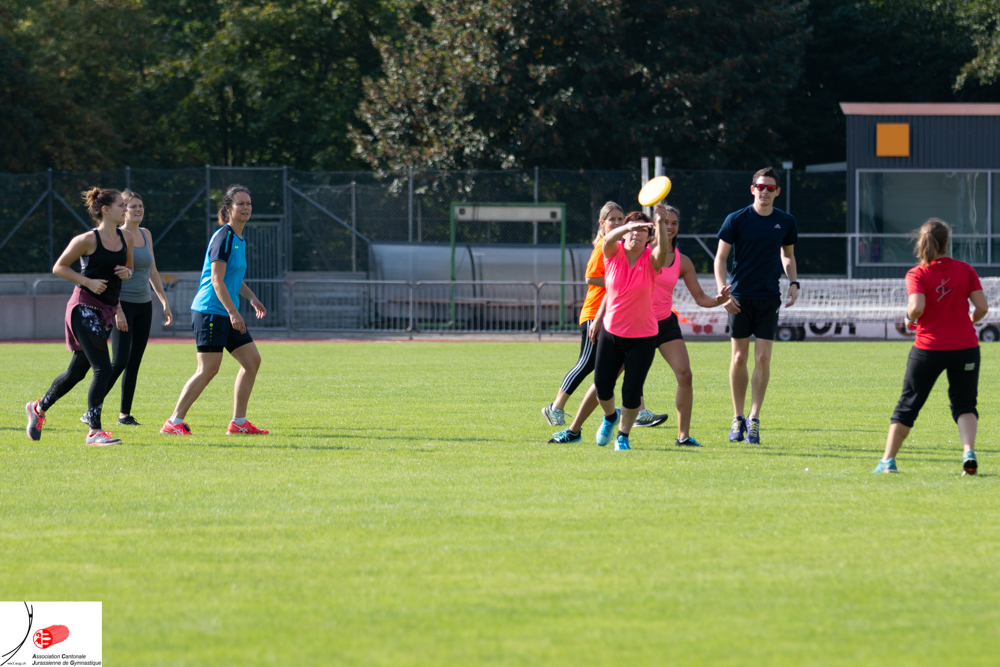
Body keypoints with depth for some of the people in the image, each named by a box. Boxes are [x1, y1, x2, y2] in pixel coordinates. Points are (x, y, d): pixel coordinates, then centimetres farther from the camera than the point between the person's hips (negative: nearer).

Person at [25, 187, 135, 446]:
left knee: (77, 371, 16)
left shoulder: (126, 238, 8)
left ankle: (38, 408, 37)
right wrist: (88, 281, -15)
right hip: (85, 308, -8)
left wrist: (127, 272, -1)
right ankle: (94, 431, -12)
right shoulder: (88, 240, -12)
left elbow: (128, 267, 23)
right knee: (103, 369, -16)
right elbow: (59, 267, -4)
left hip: (106, 312, 8)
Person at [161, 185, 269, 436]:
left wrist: (252, 298, 14)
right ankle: (174, 423, -4)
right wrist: (233, 312, -23)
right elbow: (217, 280, -19)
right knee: (208, 369, -11)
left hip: (227, 314, 10)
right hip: (210, 311, -10)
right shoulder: (223, 237, -13)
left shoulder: (240, 240, 15)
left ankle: (239, 422, 11)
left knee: (252, 361, 6)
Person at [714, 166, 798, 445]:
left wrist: (793, 282, 4)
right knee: (739, 358, 2)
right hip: (740, 297, -1)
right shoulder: (736, 220, -2)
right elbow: (720, 257, 0)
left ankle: (754, 419, 0)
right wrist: (723, 292, -11)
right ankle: (738, 418, 13)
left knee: (763, 359, -5)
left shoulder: (785, 222, 6)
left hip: (769, 297, 1)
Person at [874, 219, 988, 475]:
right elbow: (982, 307, -5)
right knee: (964, 404, 8)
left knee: (908, 403, 11)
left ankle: (888, 460, 14)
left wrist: (910, 318, -1)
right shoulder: (965, 270, 0)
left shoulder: (917, 274, -7)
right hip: (965, 346, 1)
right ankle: (969, 452, -16)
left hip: (929, 348, -1)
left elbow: (917, 307, -23)